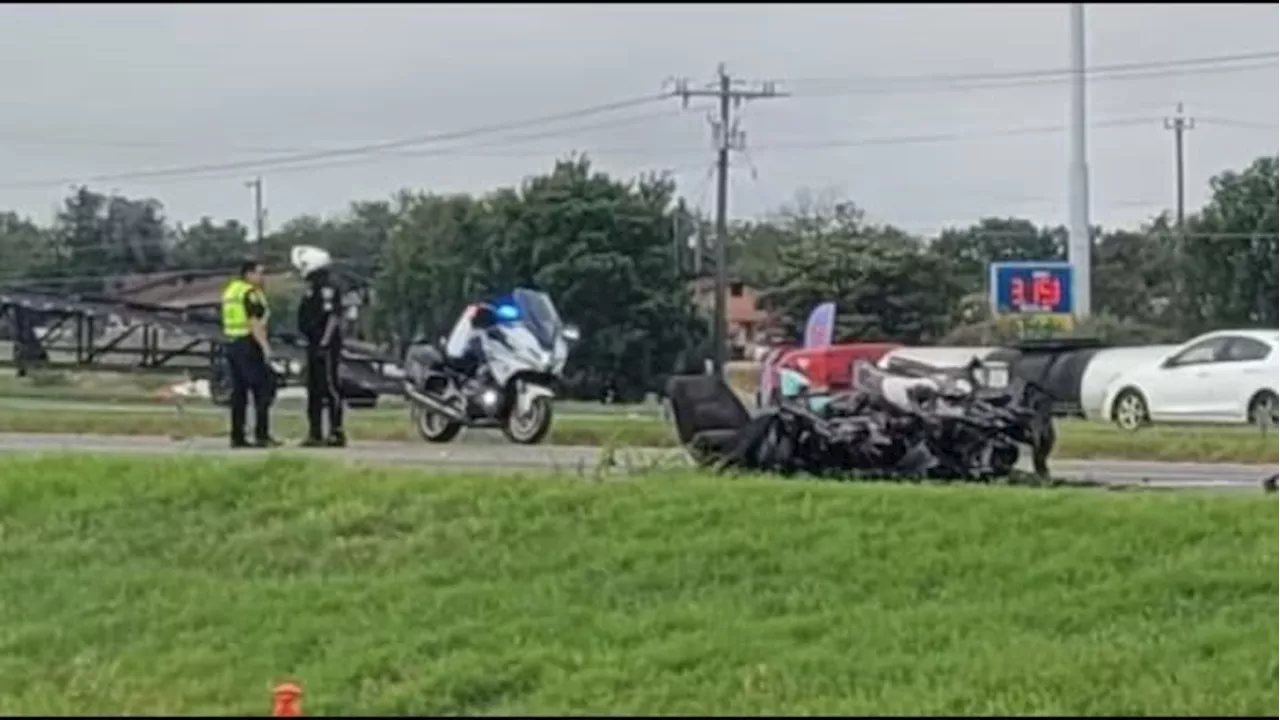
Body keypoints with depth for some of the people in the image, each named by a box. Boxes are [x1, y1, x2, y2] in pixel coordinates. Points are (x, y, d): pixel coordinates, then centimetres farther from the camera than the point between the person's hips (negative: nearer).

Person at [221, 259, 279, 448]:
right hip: (248, 345, -9)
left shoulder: (230, 290, 16)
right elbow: (253, 322, -21)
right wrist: (265, 346, -25)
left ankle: (237, 437, 8)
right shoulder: (250, 293, -12)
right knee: (263, 389, -5)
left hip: (231, 343, 9)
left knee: (239, 392, 10)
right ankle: (261, 435, -10)